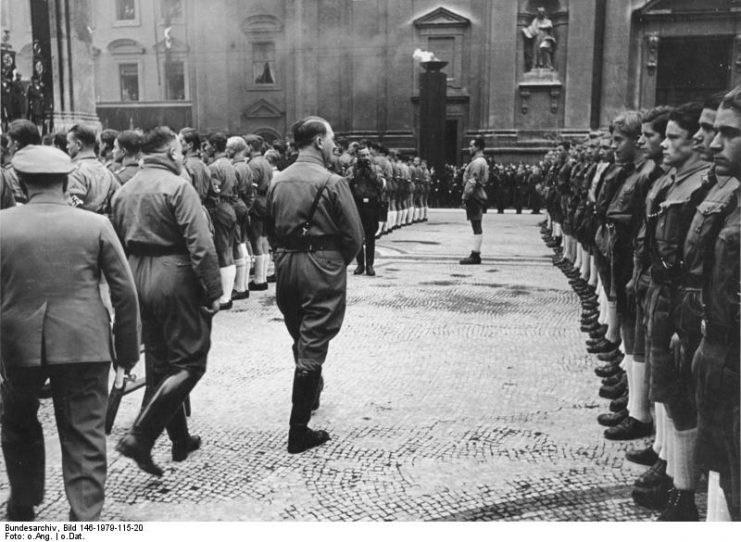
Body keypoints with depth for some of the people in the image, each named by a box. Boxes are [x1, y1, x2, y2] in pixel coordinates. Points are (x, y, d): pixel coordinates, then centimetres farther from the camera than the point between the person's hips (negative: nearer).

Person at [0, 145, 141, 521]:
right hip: (84, 345, -2)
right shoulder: (96, 225, -2)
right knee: (85, 437, 5)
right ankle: (85, 521, 6)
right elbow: (125, 293, -2)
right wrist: (128, 349, 7)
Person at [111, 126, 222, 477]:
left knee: (159, 364, 16)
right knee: (188, 363, 0)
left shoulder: (123, 192, 11)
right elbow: (200, 245, -19)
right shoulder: (177, 187, -11)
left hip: (139, 280, 8)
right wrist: (213, 291, -14)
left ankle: (180, 439, 28)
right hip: (175, 279, -8)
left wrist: (130, 289, 21)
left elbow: (118, 246, 15)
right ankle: (140, 437, -9)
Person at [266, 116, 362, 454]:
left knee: (300, 338, 24)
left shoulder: (277, 181, 5)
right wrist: (340, 262, 4)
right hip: (322, 266, -6)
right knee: (313, 345, -2)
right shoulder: (331, 182, -13)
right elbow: (354, 235, -13)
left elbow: (269, 228, 9)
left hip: (285, 265, 6)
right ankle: (299, 431, -1)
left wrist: (284, 256, 17)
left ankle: (310, 396, 46)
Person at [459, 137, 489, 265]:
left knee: (476, 227, -9)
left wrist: (465, 196, -18)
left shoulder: (477, 162, -14)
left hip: (473, 196, -11)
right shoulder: (481, 161, 19)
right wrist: (466, 196, 19)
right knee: (477, 227, 11)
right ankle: (476, 254, 16)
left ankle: (475, 256, -8)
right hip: (477, 196, 11)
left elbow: (472, 181, -20)